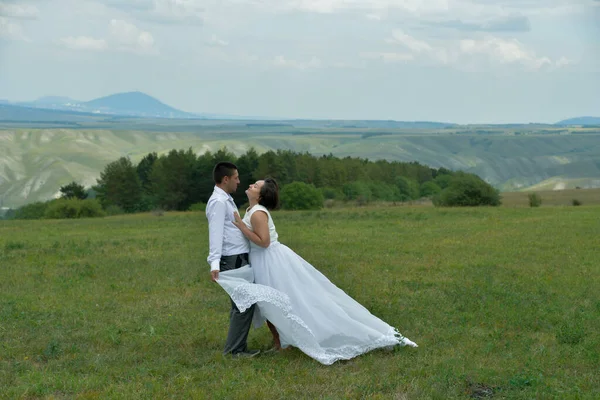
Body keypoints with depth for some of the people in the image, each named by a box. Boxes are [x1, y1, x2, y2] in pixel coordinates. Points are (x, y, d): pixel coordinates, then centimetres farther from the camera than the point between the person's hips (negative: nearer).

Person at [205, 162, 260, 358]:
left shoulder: (226, 200, 17)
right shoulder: (218, 202, -14)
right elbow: (215, 234, -24)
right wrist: (214, 264, -33)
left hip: (240, 259, 10)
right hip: (233, 261, -10)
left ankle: (237, 347, 18)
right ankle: (234, 349, -3)